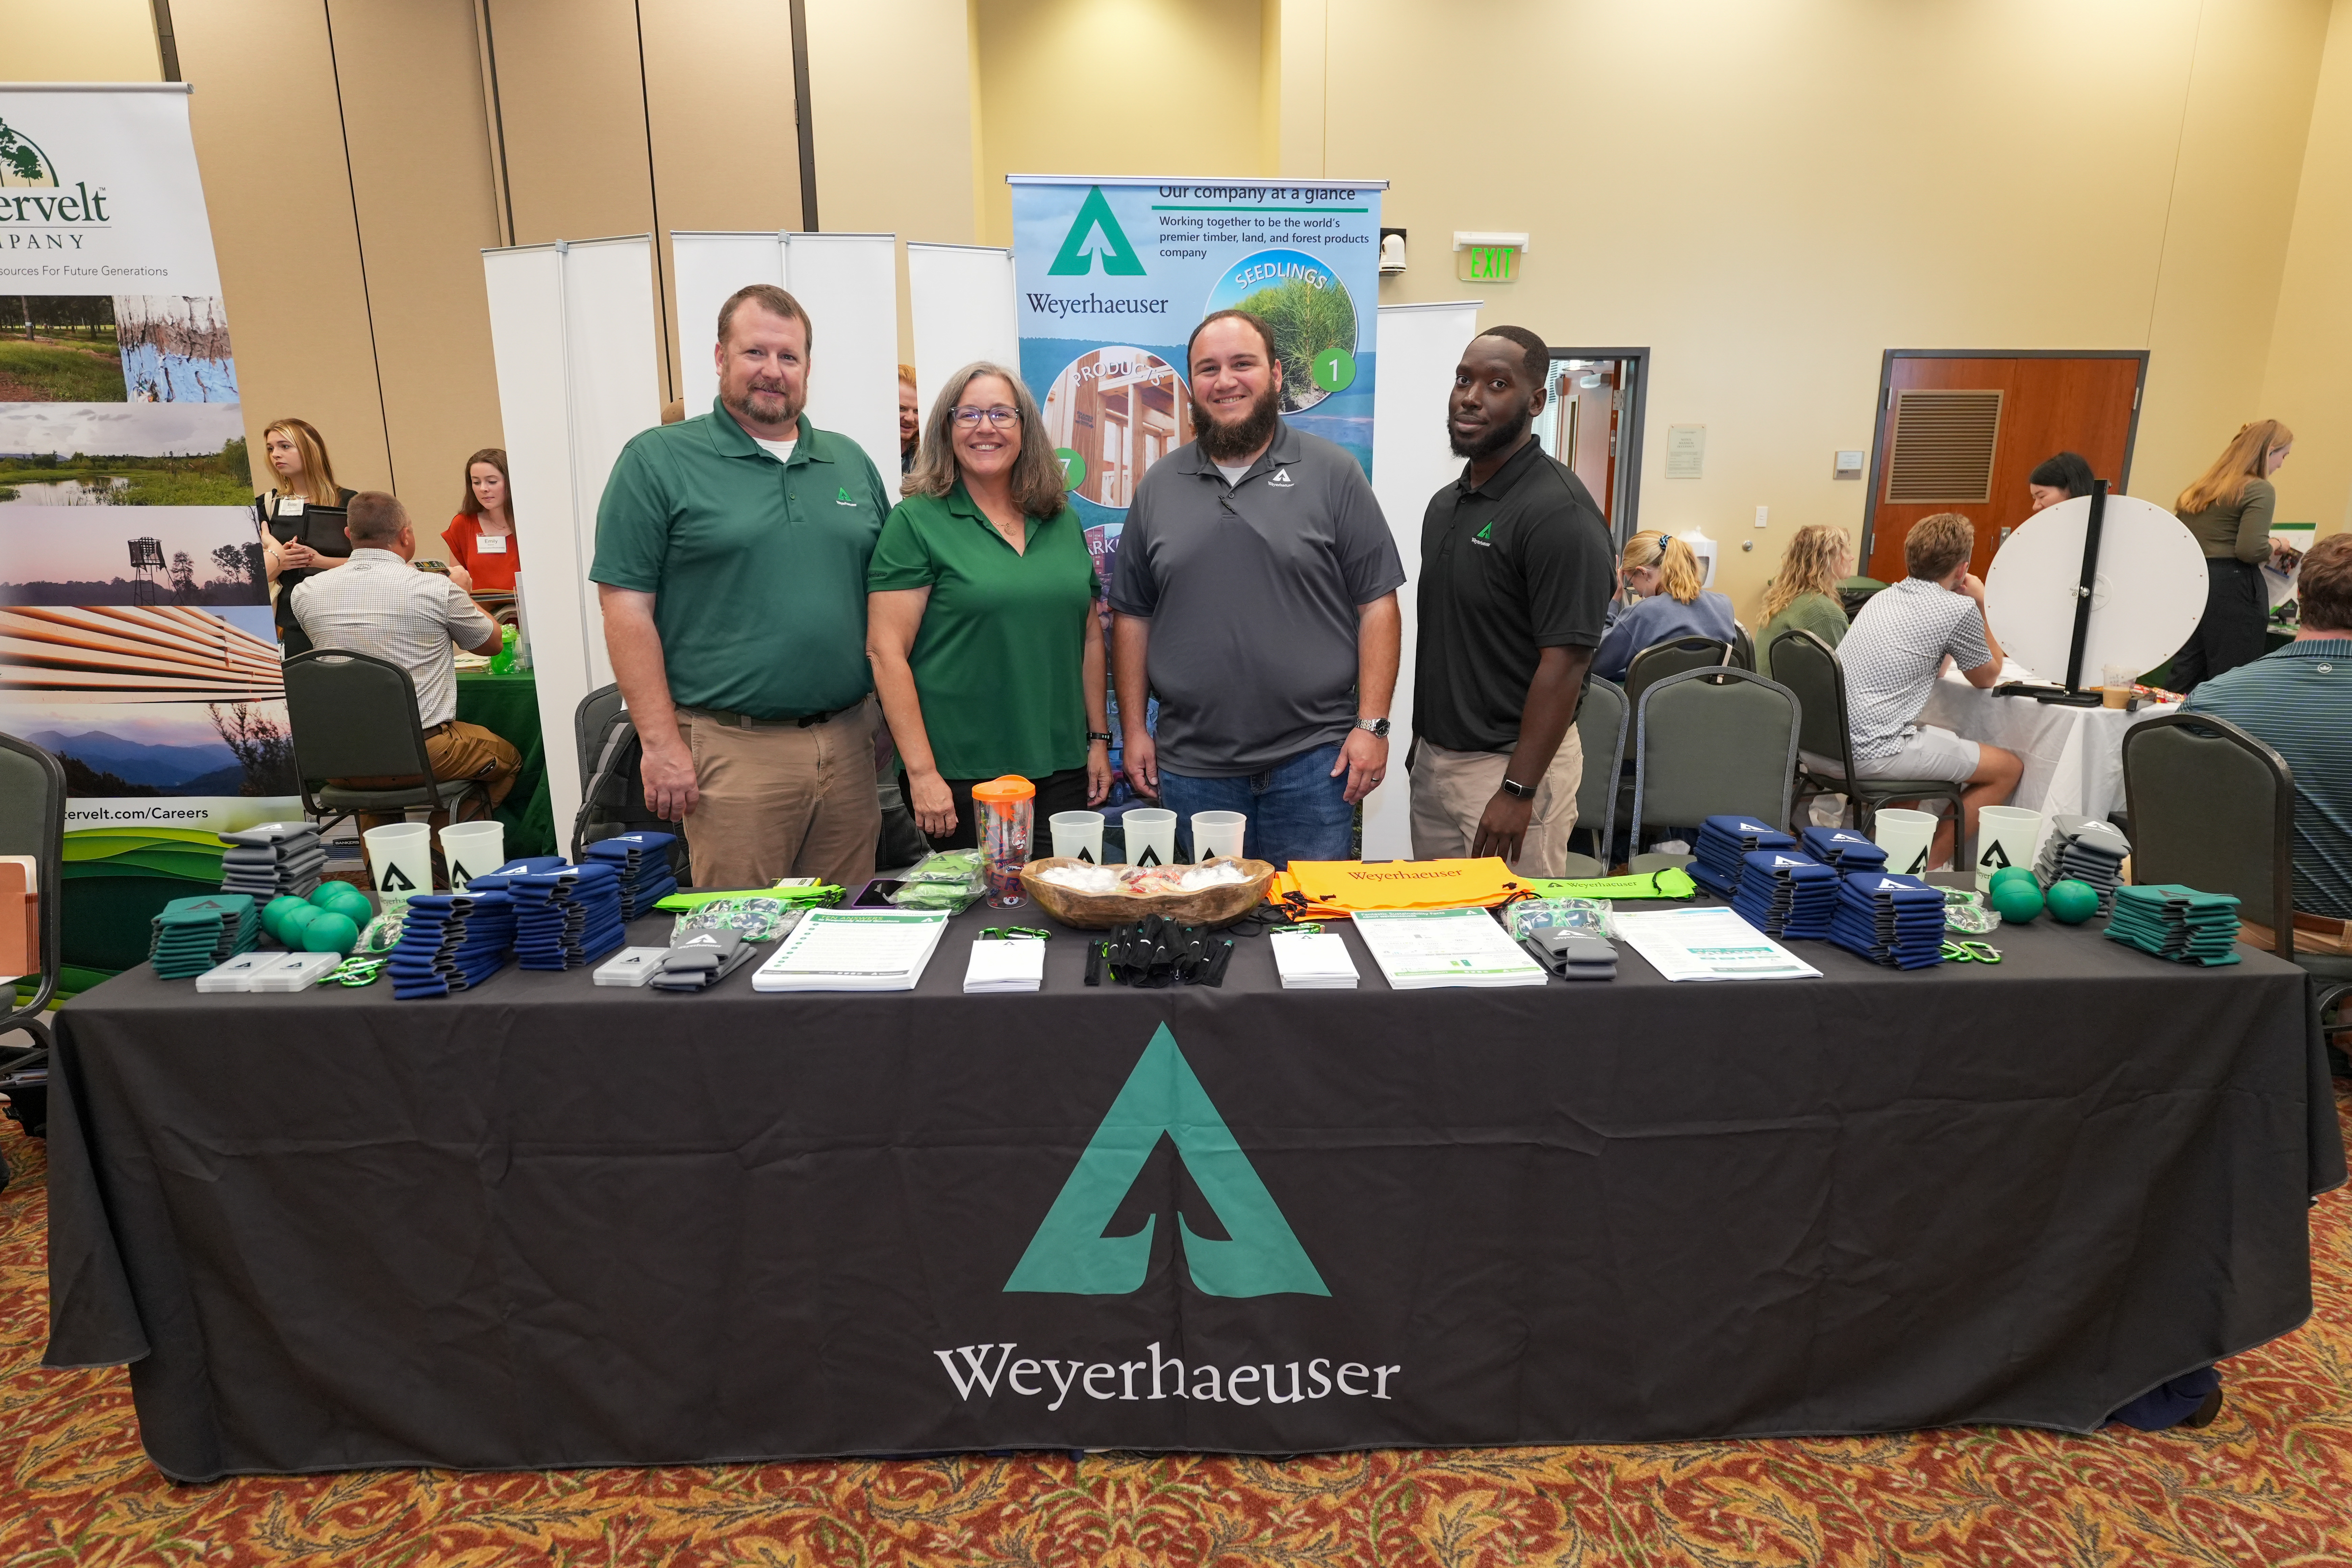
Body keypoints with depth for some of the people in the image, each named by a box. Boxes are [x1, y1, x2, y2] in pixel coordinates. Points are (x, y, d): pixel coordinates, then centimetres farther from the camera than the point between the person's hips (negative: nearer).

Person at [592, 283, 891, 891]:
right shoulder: (658, 459, -1)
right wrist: (662, 744, -11)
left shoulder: (851, 462, 13)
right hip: (733, 747, -4)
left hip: (849, 741, 5)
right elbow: (627, 608, -5)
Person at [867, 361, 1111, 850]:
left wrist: (1099, 739, 12)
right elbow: (886, 653, -9)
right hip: (961, 780, -4)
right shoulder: (916, 521, -4)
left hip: (1063, 769, 5)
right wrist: (922, 773, -14)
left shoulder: (1063, 521, 11)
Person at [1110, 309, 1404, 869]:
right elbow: (1132, 617, 11)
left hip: (1313, 759, -2)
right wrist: (1134, 729, 6)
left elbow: (1378, 606, -2)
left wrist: (1372, 724, -8)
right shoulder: (1159, 485, 9)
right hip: (1191, 766, 3)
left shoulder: (1333, 473, 1)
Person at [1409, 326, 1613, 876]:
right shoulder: (1445, 504, 11)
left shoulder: (1559, 512, -16)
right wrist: (1420, 742, 15)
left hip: (1511, 764, -8)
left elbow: (1565, 662, -20)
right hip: (1433, 759, 8)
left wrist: (1518, 790, -21)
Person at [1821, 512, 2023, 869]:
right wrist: (1980, 606, 17)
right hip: (1871, 754, -8)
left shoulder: (1883, 597, 18)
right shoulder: (1960, 608, -4)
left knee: (1937, 738, 34)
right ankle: (1930, 865, 8)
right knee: (2009, 768, 10)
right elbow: (1987, 679, 15)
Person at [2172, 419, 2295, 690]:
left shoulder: (2201, 487, 15)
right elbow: (2251, 550, -17)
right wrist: (2275, 547, 2)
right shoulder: (2260, 490, -7)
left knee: (2184, 683, 8)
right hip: (2232, 590, -7)